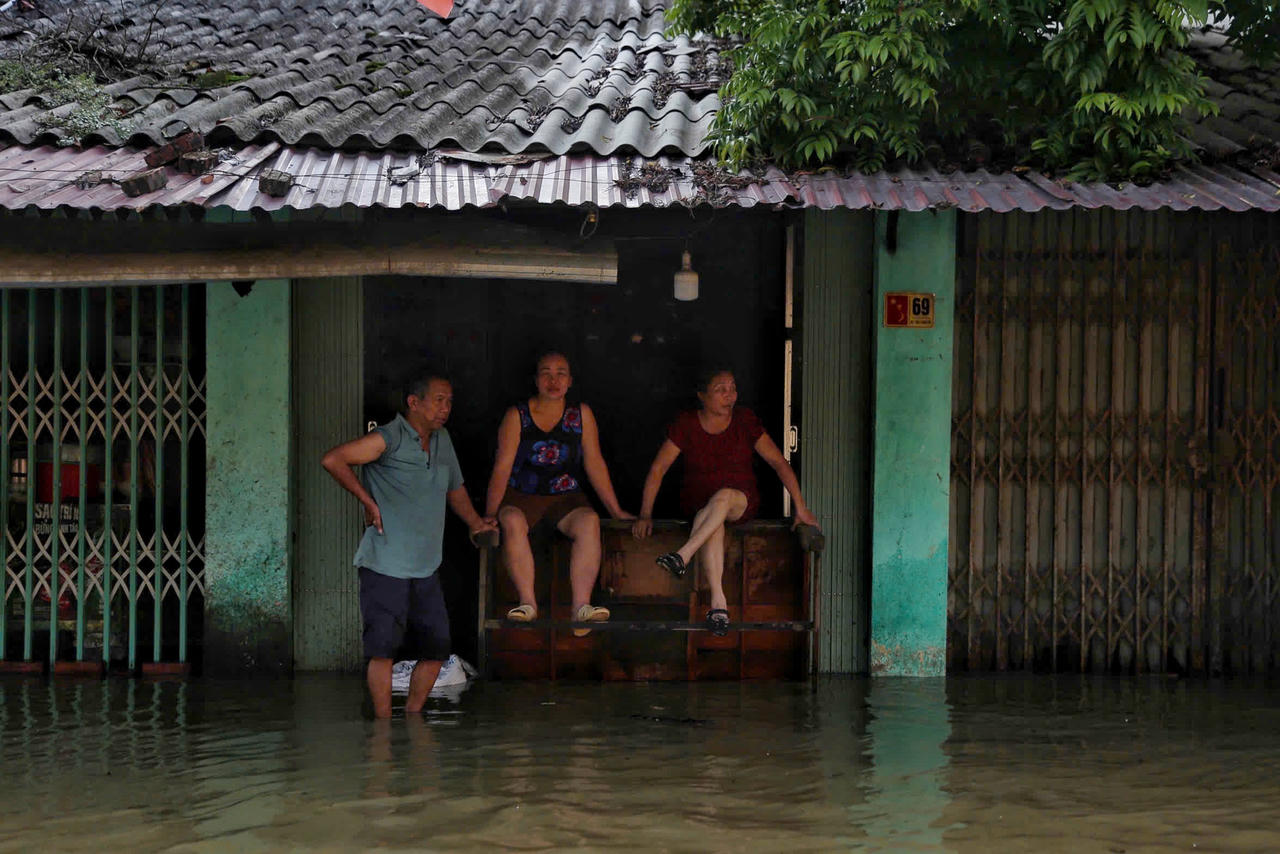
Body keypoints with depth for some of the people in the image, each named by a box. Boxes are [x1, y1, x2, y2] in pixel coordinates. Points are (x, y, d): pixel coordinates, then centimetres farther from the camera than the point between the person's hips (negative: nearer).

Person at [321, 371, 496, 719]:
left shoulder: (442, 439, 13)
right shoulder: (389, 439, -11)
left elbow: (455, 488, 28)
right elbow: (332, 460, -18)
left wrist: (475, 523, 17)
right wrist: (368, 501, -15)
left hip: (426, 569, 7)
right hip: (386, 567, -7)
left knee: (436, 648, 7)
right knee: (383, 648, -6)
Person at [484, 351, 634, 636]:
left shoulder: (581, 414, 7)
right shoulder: (517, 416, 1)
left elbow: (594, 463, 9)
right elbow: (502, 467, -4)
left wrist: (616, 511, 5)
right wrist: (490, 514, -15)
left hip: (566, 498, 1)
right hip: (521, 497, -1)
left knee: (589, 522, -31)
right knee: (512, 521, -35)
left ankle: (581, 607, -38)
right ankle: (528, 602, -34)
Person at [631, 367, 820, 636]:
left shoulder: (745, 420, -4)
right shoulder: (686, 424, -5)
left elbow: (779, 463, -3)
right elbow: (658, 468, -5)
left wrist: (801, 508, -7)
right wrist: (645, 514, -13)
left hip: (742, 502, 0)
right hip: (697, 501, 0)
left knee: (723, 496, -36)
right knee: (713, 526, -35)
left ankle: (684, 555, -43)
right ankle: (718, 601, -43)